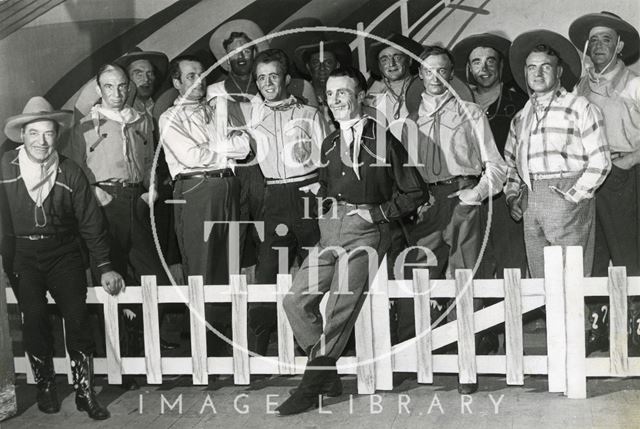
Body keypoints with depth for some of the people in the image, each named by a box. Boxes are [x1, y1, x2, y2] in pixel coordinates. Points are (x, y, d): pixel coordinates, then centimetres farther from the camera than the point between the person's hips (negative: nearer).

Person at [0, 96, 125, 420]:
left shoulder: (70, 173, -2)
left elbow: (91, 222, 3)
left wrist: (104, 267, 1)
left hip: (64, 253, 0)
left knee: (77, 314, -12)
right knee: (33, 315, -14)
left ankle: (84, 392, 1)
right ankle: (45, 386, 6)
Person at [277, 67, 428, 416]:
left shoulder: (384, 140, -1)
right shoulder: (329, 144, 18)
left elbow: (415, 193, 1)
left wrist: (378, 212, -8)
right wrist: (321, 196, 9)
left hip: (366, 232, -6)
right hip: (330, 231, 7)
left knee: (340, 308, -10)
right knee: (295, 300, -2)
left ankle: (310, 388, 0)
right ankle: (326, 374, 11)